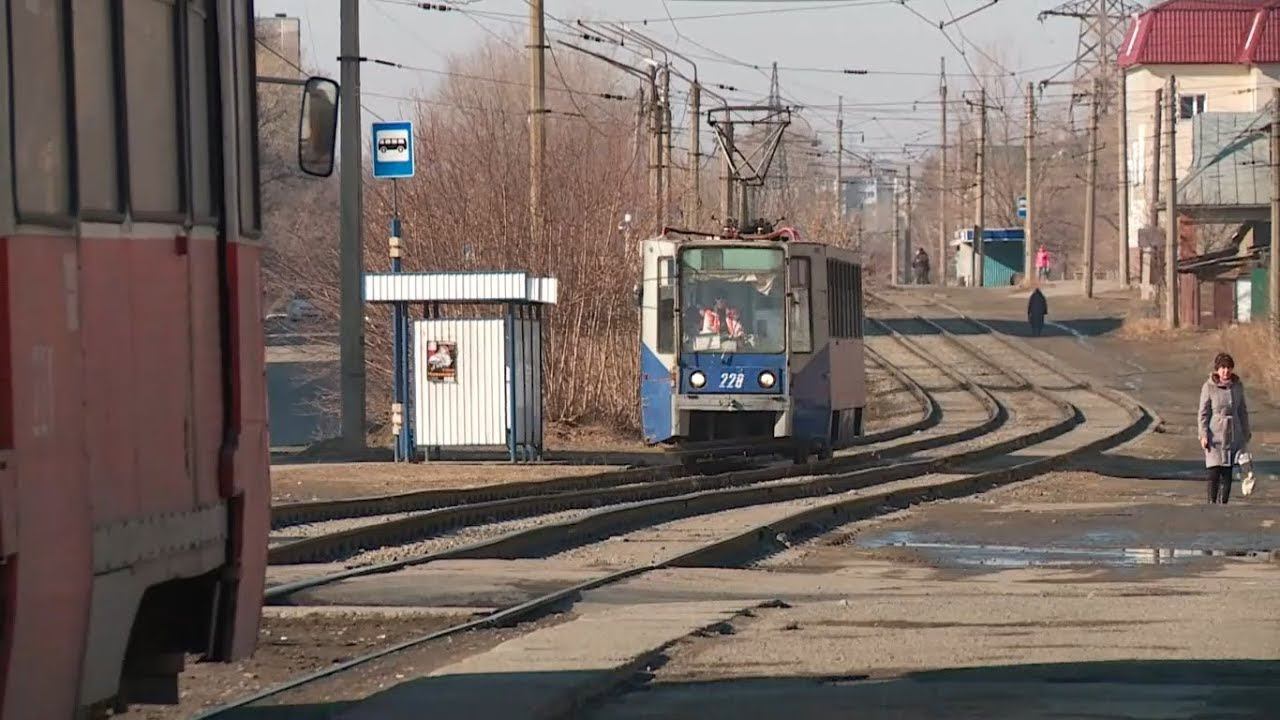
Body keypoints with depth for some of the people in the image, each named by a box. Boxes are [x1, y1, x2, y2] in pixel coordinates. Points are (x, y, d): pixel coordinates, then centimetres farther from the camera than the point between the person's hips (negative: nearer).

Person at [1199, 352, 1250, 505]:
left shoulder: (1237, 386, 4)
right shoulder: (1208, 387, -7)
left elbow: (1243, 411, 13)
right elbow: (1203, 413, -5)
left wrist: (1246, 432, 16)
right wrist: (1204, 435, -11)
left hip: (1233, 434, 3)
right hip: (1215, 434, -3)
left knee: (1227, 472, 4)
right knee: (1214, 471, -6)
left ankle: (1223, 502, 10)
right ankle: (1212, 502, 4)